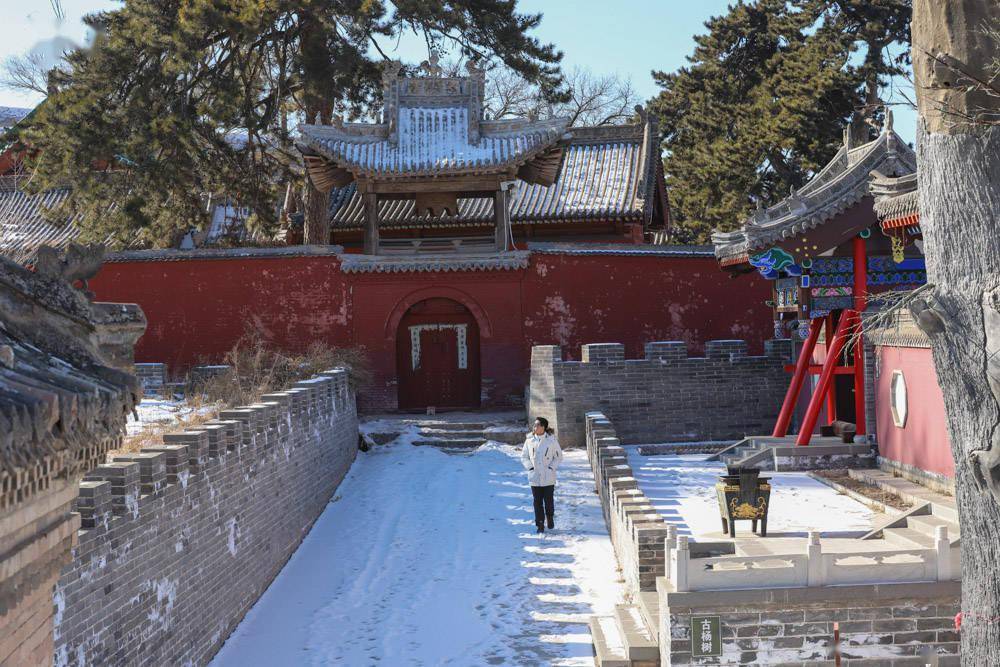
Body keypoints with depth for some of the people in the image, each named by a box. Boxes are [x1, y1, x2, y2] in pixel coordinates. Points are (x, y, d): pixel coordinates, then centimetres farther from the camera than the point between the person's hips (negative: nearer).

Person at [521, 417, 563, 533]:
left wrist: (551, 467, -8)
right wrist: (530, 468, -4)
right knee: (537, 502, 4)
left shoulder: (551, 440, -6)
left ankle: (550, 518, 32)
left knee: (549, 500, 5)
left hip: (548, 478, -2)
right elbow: (524, 456, 8)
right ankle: (540, 524, 14)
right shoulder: (529, 440, -1)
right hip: (534, 477, 2)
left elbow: (559, 457, 3)